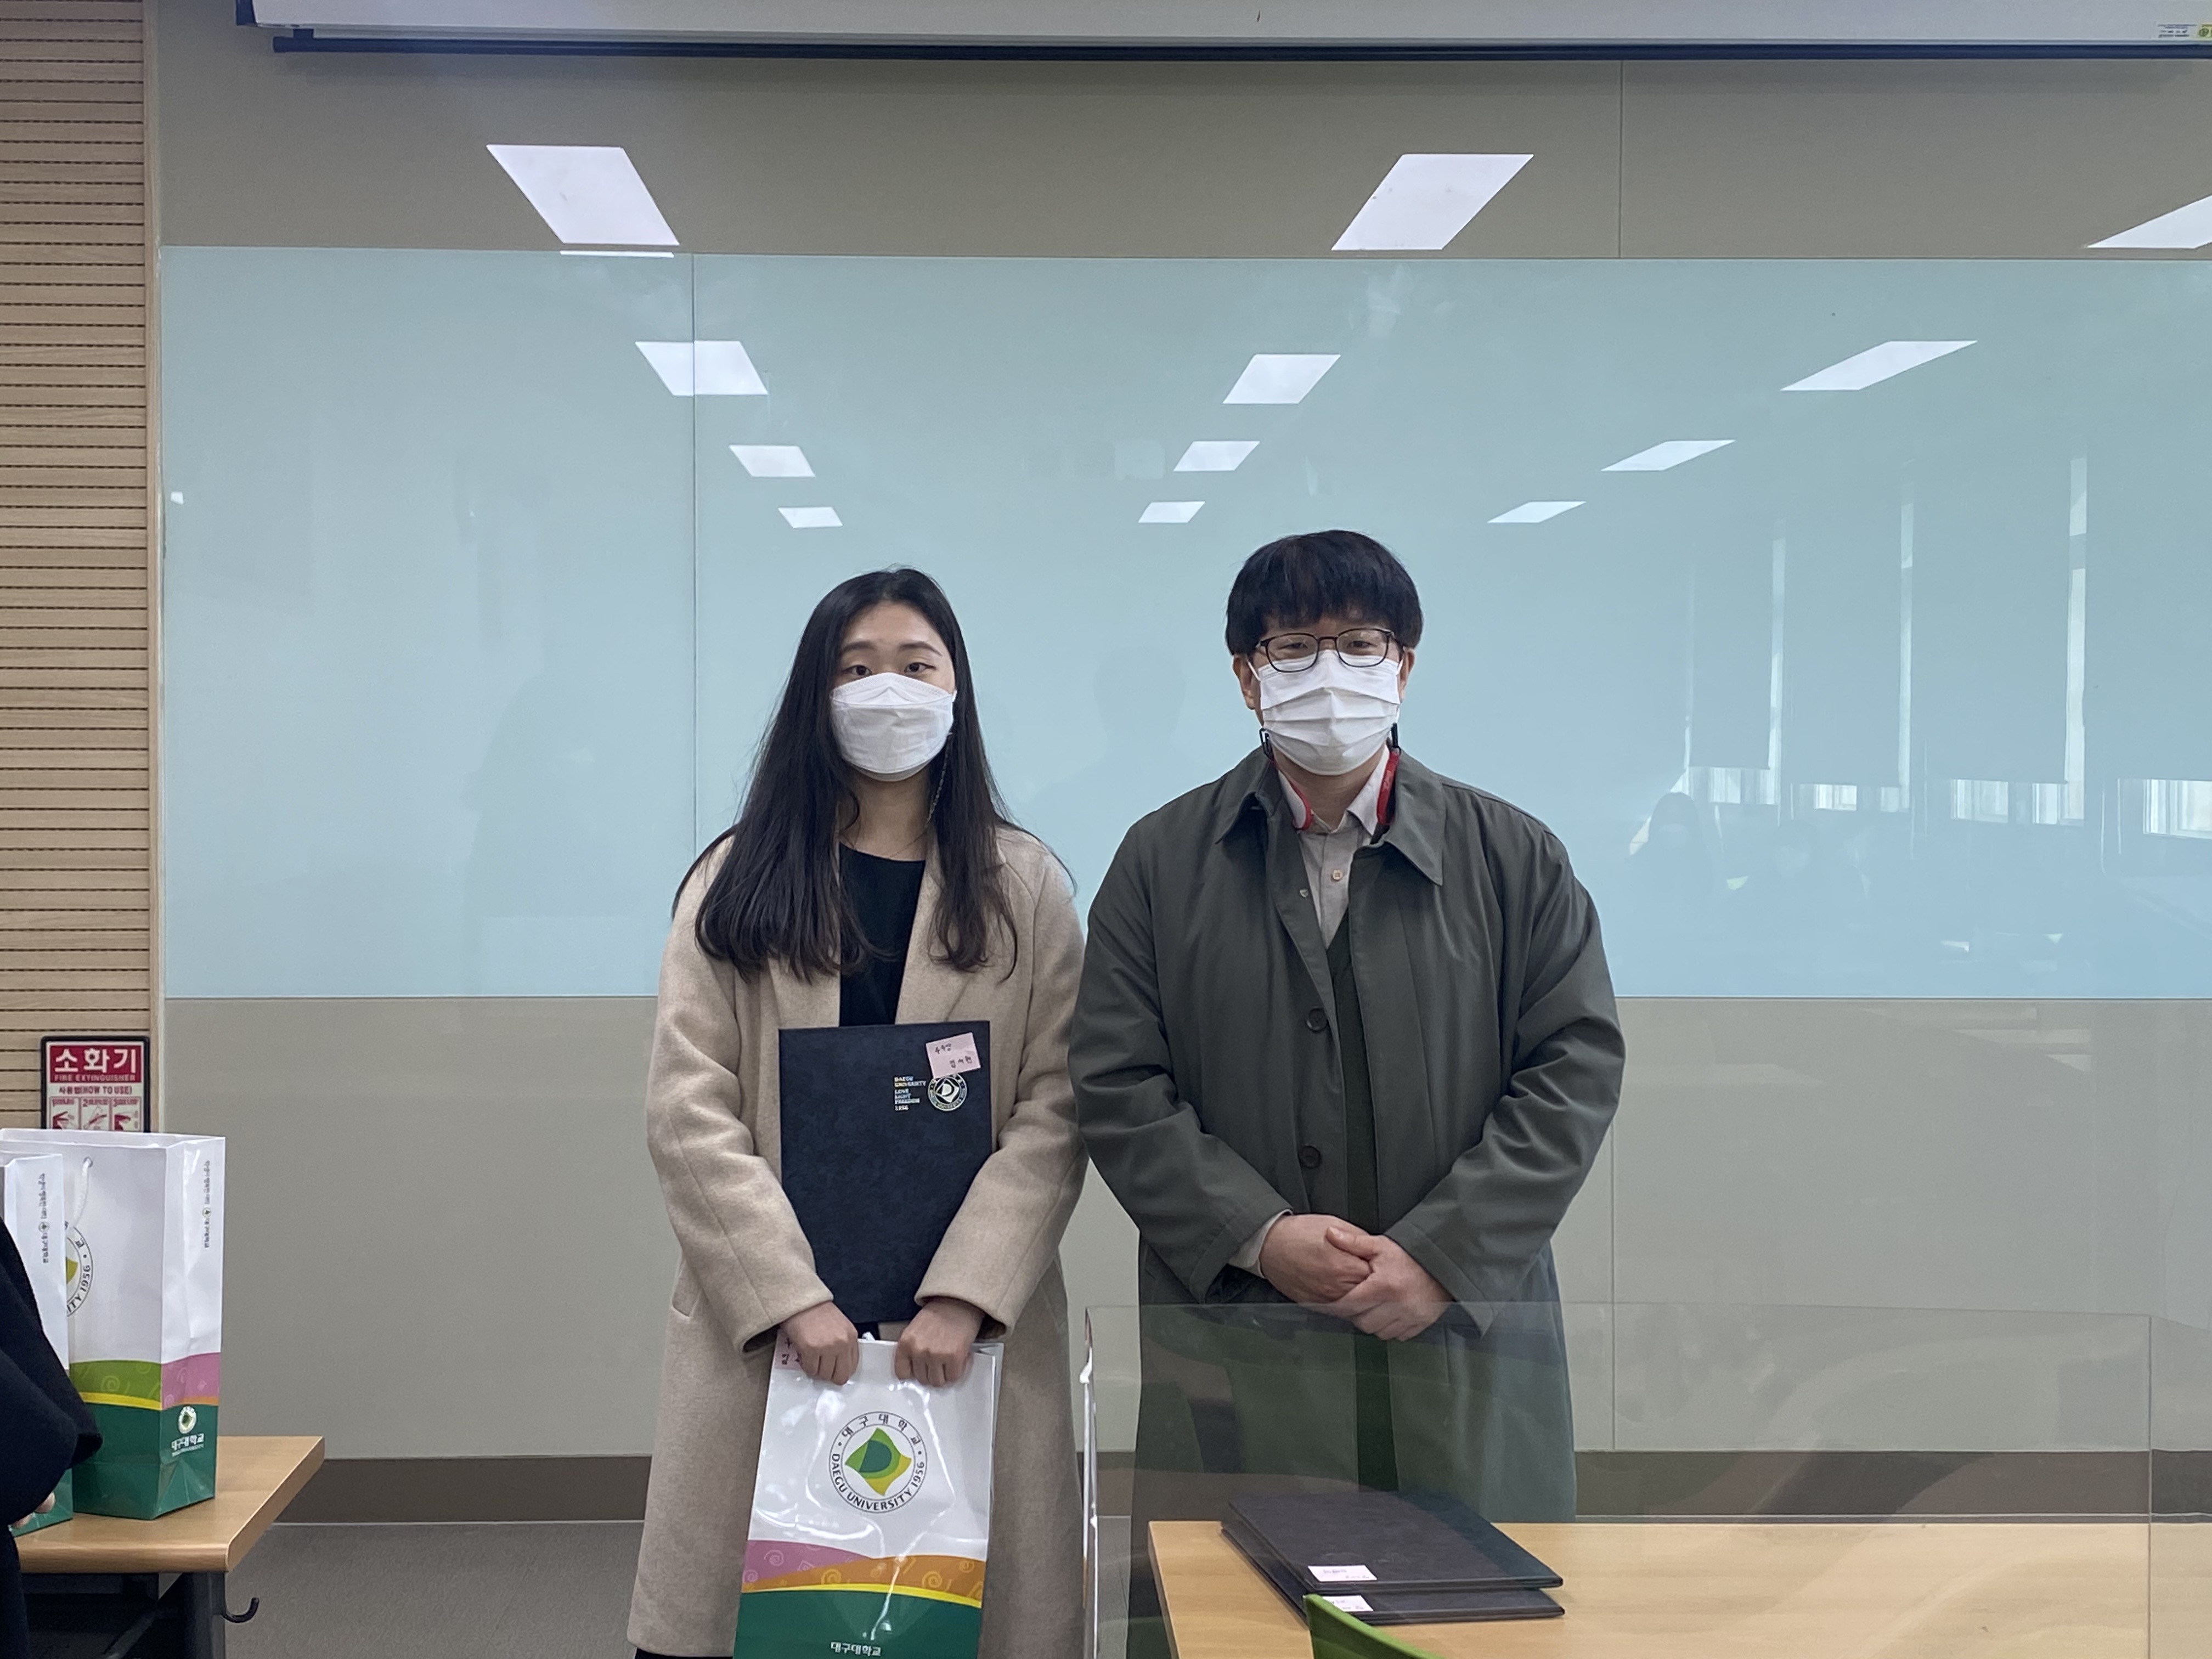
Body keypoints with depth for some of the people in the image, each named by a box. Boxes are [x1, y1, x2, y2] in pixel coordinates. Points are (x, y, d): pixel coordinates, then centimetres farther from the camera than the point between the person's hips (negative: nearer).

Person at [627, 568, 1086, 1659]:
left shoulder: (1024, 888, 7)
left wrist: (964, 1297, -13)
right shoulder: (738, 883, 7)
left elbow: (1054, 1115, -1)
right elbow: (688, 1110, -1)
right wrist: (793, 1295, -12)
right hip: (762, 1326, 0)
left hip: (970, 1332, 0)